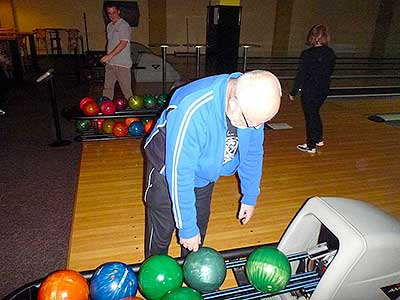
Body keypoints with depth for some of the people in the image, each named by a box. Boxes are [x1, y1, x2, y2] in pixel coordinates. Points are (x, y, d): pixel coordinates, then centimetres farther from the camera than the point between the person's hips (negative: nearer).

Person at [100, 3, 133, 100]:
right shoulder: (109, 26, 16)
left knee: (126, 89, -4)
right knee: (107, 87, 10)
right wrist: (106, 58, 15)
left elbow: (123, 44, -20)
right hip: (110, 63, 8)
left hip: (122, 64, -8)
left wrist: (109, 56, -26)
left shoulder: (124, 26, -10)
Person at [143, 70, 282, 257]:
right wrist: (187, 228, -25)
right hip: (168, 170, -5)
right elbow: (179, 175, -34)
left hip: (203, 174, 6)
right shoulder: (192, 111, -41)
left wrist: (250, 197, 5)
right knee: (162, 230, 3)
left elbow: (253, 153, -4)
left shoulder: (254, 104, -21)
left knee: (199, 227, 16)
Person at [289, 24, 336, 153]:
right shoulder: (330, 53, 0)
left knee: (310, 116, 6)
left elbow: (301, 75, -17)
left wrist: (293, 92, -9)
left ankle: (311, 146, 16)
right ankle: (318, 139, 37)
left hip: (309, 91, -6)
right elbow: (329, 72, 8)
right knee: (315, 113, 24)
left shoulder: (307, 54, -18)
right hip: (323, 89, 6)